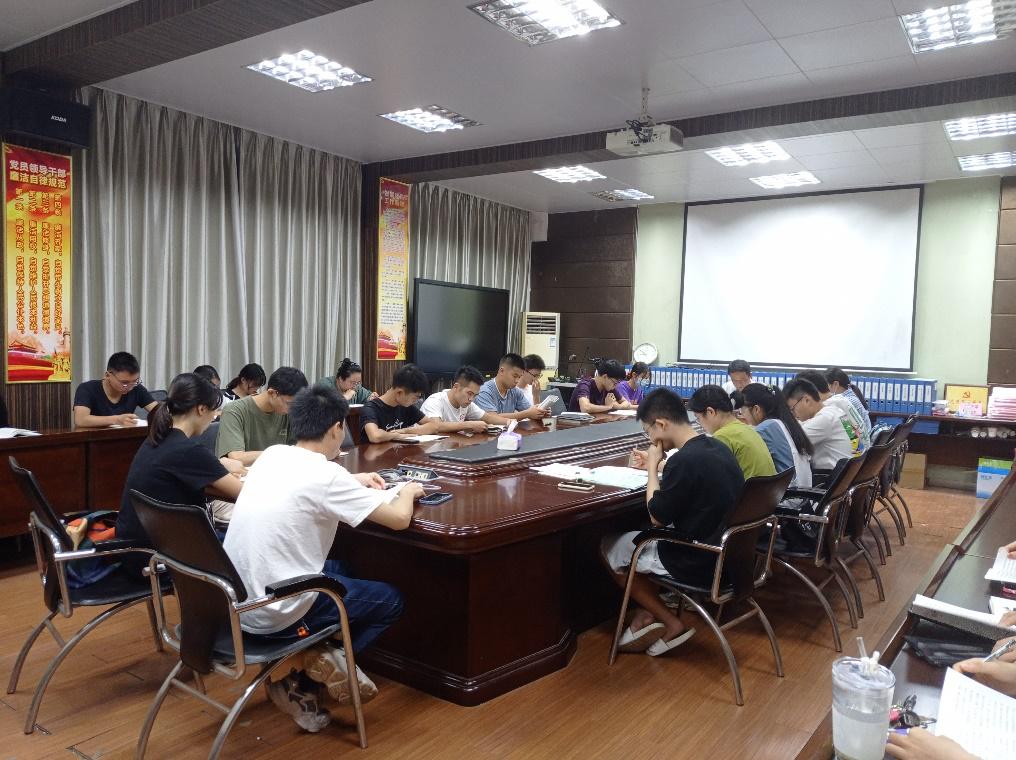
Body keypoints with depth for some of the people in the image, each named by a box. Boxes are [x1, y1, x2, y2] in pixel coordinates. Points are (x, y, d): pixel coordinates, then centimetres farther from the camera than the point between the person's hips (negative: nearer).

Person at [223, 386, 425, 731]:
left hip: (234, 600, 7)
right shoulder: (326, 474, -18)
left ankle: (303, 676, 18)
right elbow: (399, 519, -13)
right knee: (390, 600, 13)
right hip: (272, 613, -7)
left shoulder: (271, 455, 3)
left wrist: (352, 481, 24)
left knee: (337, 569, 30)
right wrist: (409, 491, 8)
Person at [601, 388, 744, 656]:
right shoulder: (717, 447, 2)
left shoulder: (683, 460, -25)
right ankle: (648, 612, 19)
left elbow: (657, 518, -13)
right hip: (726, 552, 9)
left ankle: (672, 624, 12)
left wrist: (652, 467, -5)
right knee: (639, 536, 27)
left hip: (699, 563, -9)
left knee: (608, 548, 11)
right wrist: (658, 466, 9)